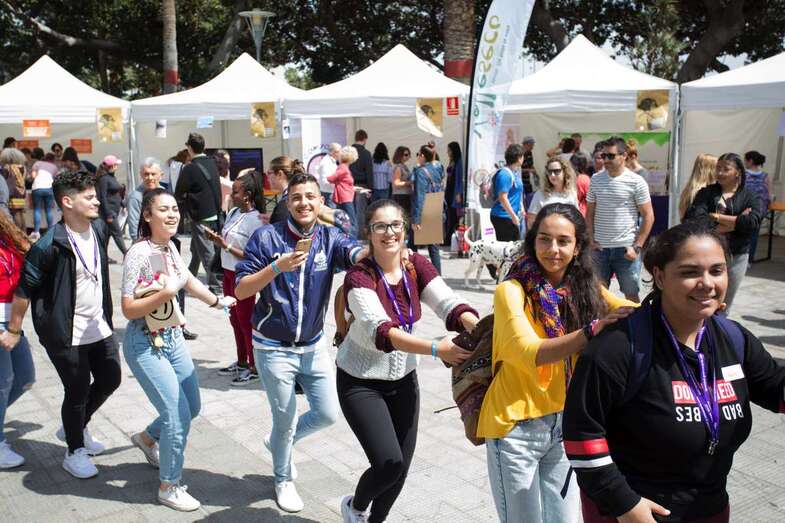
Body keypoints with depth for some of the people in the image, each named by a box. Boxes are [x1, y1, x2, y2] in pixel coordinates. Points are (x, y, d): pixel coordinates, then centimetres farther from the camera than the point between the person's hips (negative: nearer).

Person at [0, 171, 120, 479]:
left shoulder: (99, 229, 0)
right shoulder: (49, 245, -21)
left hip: (99, 326, 7)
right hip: (65, 334, -7)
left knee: (110, 379, 15)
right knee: (78, 391, 4)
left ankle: (75, 427, 41)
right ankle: (75, 452, 27)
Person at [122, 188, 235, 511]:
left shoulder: (169, 246, 0)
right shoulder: (138, 254, -21)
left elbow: (187, 279, 19)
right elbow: (128, 310, -20)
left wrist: (216, 301, 30)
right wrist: (165, 293, -32)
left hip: (173, 338, 8)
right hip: (145, 345, -8)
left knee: (192, 406, 17)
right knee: (178, 416, -6)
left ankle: (148, 438, 46)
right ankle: (169, 488, 15)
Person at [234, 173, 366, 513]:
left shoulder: (329, 238, -6)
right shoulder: (267, 237, -13)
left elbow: (357, 254, -28)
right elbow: (241, 290, -14)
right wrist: (277, 267, -30)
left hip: (314, 346, 4)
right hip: (274, 348, -3)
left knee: (328, 414, 10)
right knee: (286, 419, 8)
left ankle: (279, 442, 40)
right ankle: (284, 480, 37)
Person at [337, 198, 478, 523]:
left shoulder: (417, 266, -9)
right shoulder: (359, 277, -24)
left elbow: (449, 304, -22)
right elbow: (380, 331, -38)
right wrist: (436, 349, -49)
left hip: (403, 378, 5)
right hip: (361, 382, -5)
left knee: (402, 467, 13)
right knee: (389, 465, -13)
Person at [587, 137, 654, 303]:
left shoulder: (636, 182, -6)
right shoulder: (596, 179, 5)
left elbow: (648, 216, -5)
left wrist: (637, 246, -10)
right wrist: (591, 239, 1)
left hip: (626, 248, -3)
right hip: (600, 248, 3)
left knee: (631, 295, 6)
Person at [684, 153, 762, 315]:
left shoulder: (750, 197, 2)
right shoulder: (707, 192, 1)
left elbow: (753, 222, -17)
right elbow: (695, 219, -15)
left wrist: (715, 217, -13)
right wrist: (736, 222, -16)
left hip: (736, 257, 1)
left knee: (724, 308, 13)